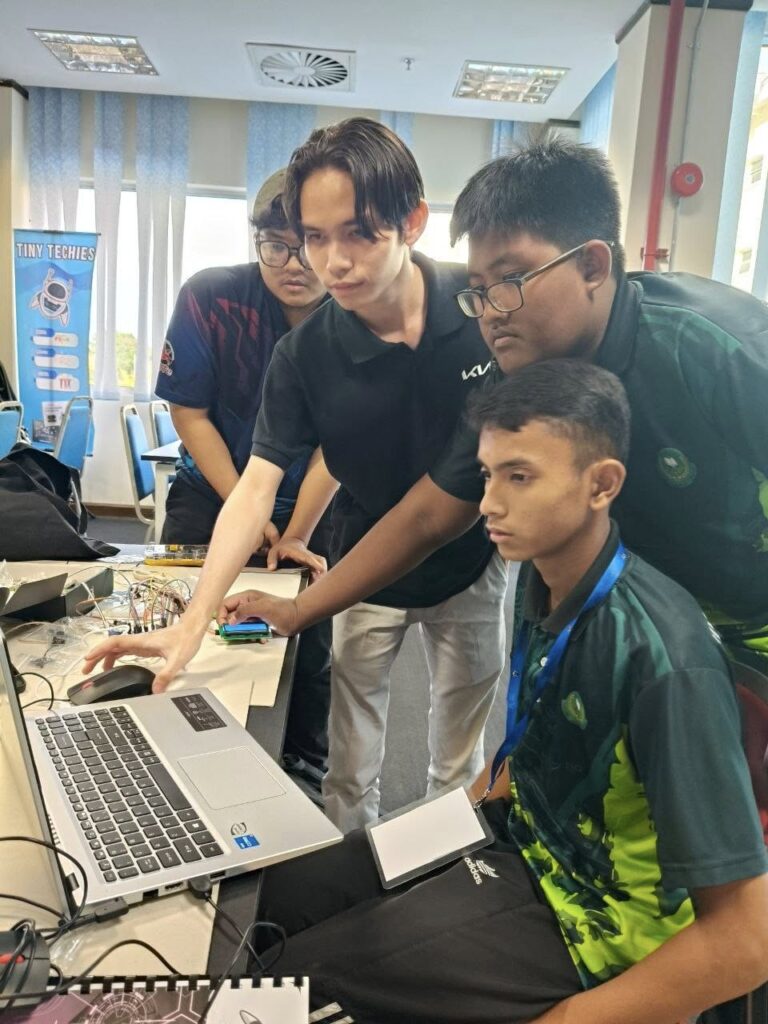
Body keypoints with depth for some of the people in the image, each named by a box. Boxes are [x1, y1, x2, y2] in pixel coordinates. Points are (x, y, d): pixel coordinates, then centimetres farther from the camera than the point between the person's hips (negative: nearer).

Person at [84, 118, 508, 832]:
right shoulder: (303, 354, -18)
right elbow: (257, 486, -20)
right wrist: (194, 619, -29)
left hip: (470, 568, 1)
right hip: (368, 578, 0)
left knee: (459, 765, 19)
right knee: (349, 777, 11)